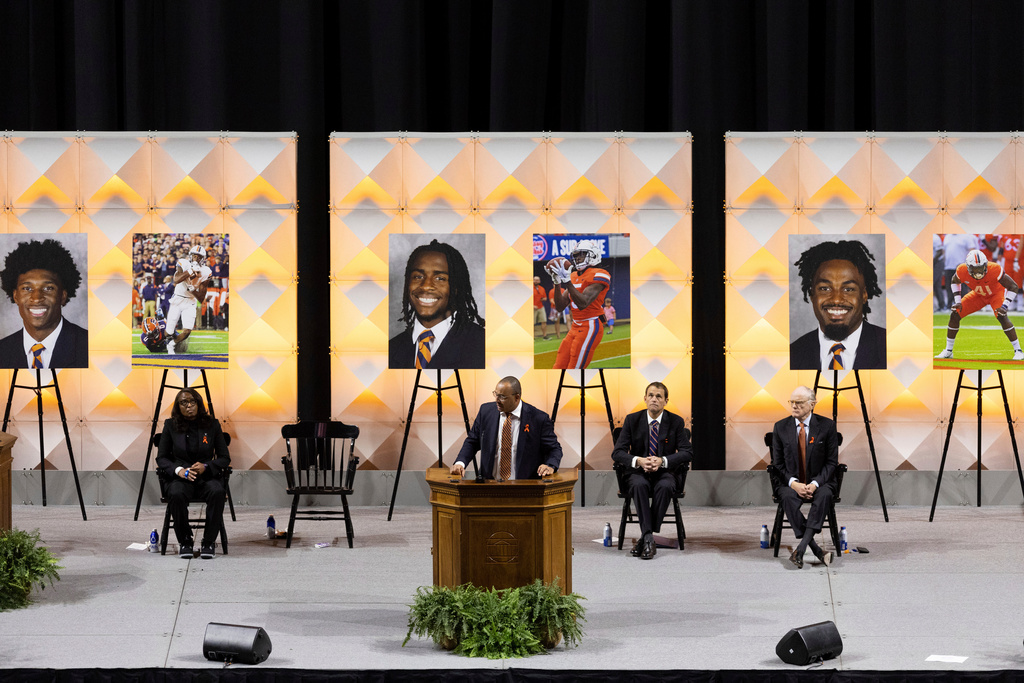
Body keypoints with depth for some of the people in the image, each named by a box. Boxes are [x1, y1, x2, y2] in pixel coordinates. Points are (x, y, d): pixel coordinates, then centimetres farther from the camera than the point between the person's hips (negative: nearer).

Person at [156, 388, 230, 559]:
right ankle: (184, 542, -15)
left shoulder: (212, 424, 5)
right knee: (176, 494, -36)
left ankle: (209, 542, -19)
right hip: (180, 478, 0)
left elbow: (224, 458, 6)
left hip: (206, 476, 0)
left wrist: (206, 466, -14)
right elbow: (161, 458, 6)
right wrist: (178, 470, -15)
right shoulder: (171, 426, 5)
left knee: (217, 492, -35)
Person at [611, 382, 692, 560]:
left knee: (665, 487, -36)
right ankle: (649, 538, -39)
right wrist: (638, 461, -22)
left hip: (664, 472, 0)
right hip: (639, 472, 0)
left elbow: (687, 452, -4)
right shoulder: (632, 420, 1)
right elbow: (617, 452, -2)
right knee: (639, 485, -36)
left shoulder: (676, 422, 1)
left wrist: (662, 461, -21)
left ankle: (645, 538, -30)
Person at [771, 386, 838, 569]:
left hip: (819, 482, -1)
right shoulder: (780, 427, 4)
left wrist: (815, 483, -17)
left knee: (824, 496, -36)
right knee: (788, 498, -34)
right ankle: (817, 551, -36)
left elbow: (831, 462, -1)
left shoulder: (827, 426, 0)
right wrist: (793, 483, -15)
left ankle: (800, 549, -41)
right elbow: (777, 463, 4)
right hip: (791, 483, 1)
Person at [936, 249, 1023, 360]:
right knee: (955, 314, -6)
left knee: (1002, 316, -30)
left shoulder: (994, 270, -40)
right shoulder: (962, 271, -29)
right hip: (978, 295, 4)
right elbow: (955, 282, -1)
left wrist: (1005, 305, -35)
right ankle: (948, 351, 10)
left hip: (996, 292, -4)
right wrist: (957, 301, -10)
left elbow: (1013, 286, -27)